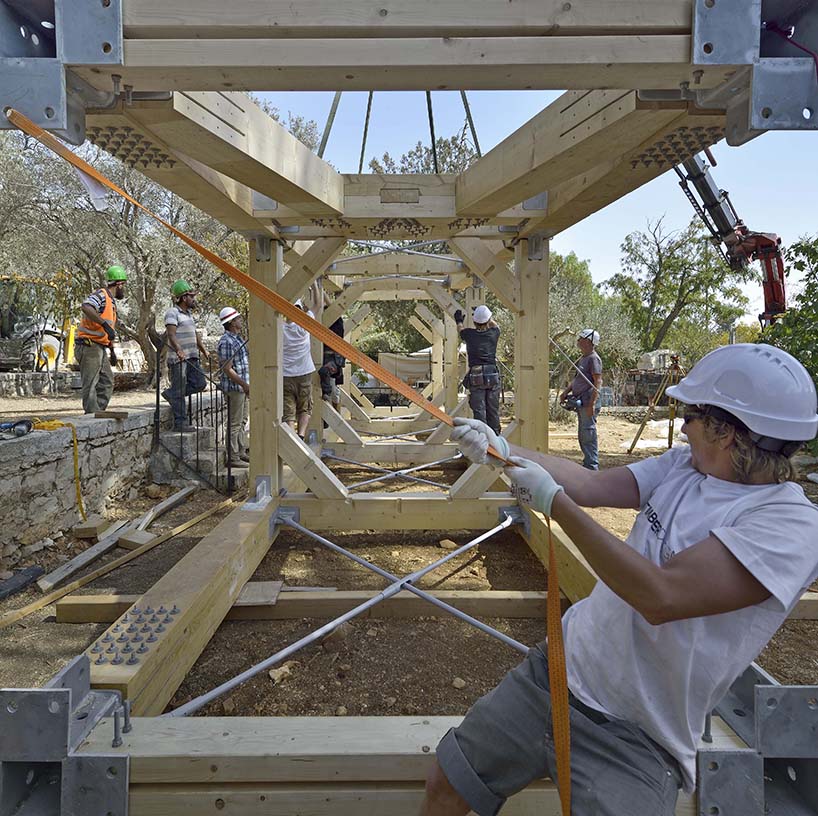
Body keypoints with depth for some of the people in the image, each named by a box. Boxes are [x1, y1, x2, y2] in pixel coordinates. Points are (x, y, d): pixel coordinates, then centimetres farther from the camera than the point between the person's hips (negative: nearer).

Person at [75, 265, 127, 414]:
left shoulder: (111, 301, 19)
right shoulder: (100, 295, -11)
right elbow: (86, 307, -34)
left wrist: (112, 350, 25)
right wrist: (105, 324, -38)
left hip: (100, 348, 10)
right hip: (89, 346, -10)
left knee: (107, 382, 12)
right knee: (90, 385, -8)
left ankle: (99, 413, 17)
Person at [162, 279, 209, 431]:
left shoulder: (188, 313, 19)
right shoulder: (172, 312, -9)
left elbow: (195, 333, 30)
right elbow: (171, 335, -22)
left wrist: (203, 350, 33)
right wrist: (179, 350, -36)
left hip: (191, 357, 9)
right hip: (178, 358, -9)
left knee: (199, 383, 6)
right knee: (179, 392, -4)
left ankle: (170, 394, 22)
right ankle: (180, 423, 2)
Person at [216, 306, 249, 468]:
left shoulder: (237, 338, 13)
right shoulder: (226, 341, -17)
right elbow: (227, 369, -21)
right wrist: (244, 384, -21)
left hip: (242, 387, 10)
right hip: (234, 387, -10)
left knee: (242, 421, 17)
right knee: (235, 423, -4)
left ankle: (241, 452, 27)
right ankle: (233, 458, 3)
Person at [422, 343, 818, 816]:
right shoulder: (684, 465, 3)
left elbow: (660, 596, -30)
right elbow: (593, 484, 0)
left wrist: (555, 502, -26)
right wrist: (501, 448, -9)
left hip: (635, 740, -5)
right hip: (558, 670, 6)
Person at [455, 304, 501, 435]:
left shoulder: (469, 334, 0)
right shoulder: (493, 334, 3)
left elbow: (461, 329, 25)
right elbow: (495, 325, 30)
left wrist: (459, 320, 45)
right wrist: (486, 317, 45)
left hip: (475, 377, -2)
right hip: (493, 376, 2)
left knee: (479, 410, -2)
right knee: (493, 411, 10)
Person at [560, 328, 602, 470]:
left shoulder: (593, 359, -11)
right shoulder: (582, 359, 19)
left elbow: (598, 382, -17)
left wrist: (592, 404, -23)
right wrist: (566, 392, 16)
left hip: (588, 402, -10)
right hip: (581, 402, 10)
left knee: (588, 434, -8)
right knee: (582, 436, 15)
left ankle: (592, 466, -3)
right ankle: (588, 462, 24)